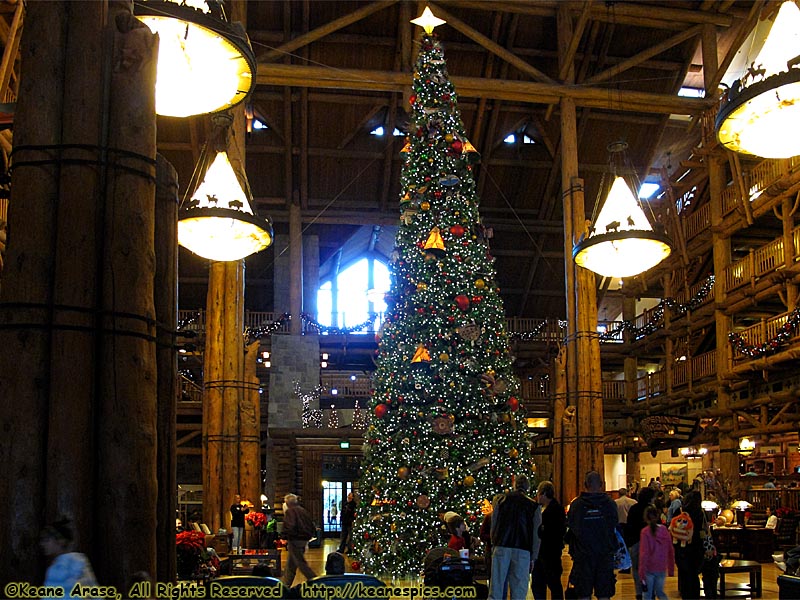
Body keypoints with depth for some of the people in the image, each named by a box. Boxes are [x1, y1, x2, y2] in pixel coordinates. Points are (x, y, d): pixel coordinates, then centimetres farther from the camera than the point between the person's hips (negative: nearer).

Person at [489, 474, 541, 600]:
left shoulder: (501, 500, 7)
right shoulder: (533, 505, 4)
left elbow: (493, 525, 10)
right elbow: (536, 534, 5)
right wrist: (533, 558, 10)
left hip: (501, 547, 1)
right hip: (522, 550, -1)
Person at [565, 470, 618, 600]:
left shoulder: (576, 504, -7)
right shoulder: (610, 503, -4)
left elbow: (570, 528, 3)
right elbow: (615, 528, 5)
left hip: (582, 555, -1)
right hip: (605, 554, 1)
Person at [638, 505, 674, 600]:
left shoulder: (645, 532, -12)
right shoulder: (664, 530, 0)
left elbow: (644, 554, -14)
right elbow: (671, 551, 6)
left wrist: (641, 573, -11)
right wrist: (671, 569, 16)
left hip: (649, 569, -3)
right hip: (662, 569, 4)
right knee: (660, 592, 18)